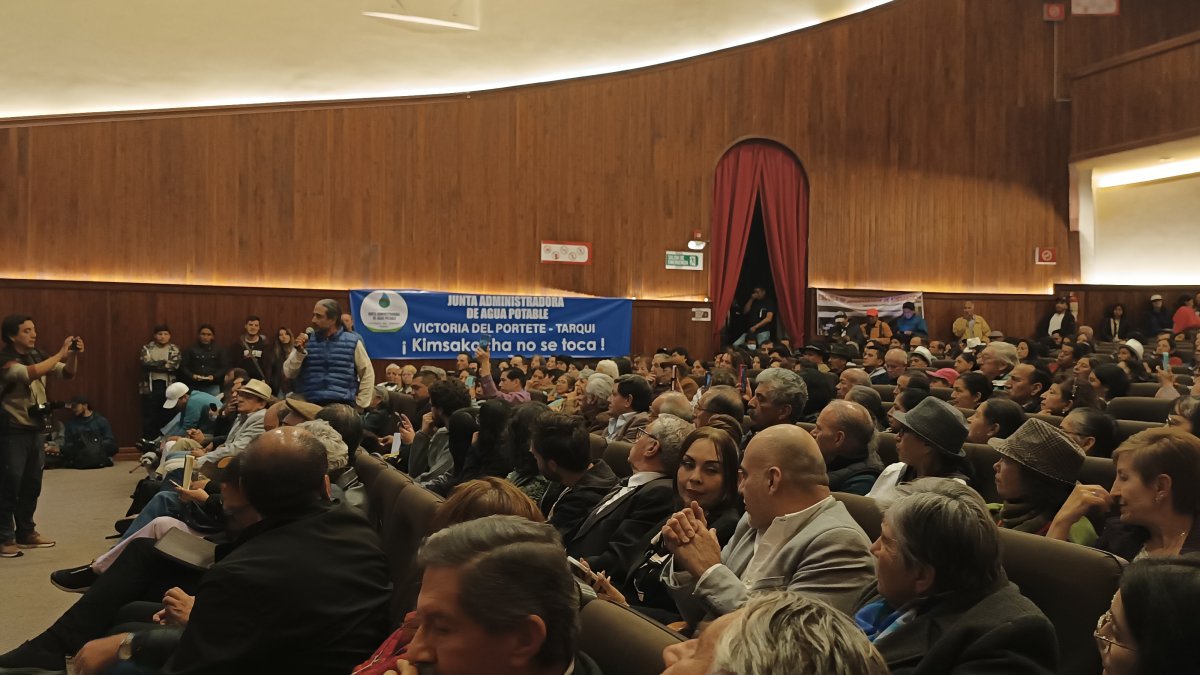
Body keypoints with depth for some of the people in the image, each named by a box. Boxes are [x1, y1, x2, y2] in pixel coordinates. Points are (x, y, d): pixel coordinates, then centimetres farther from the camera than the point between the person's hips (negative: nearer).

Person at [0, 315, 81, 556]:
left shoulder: (37, 356, 7)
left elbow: (67, 373, 7)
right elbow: (29, 374, -32)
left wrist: (74, 354, -11)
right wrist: (60, 354, -30)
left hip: (35, 429, 7)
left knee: (32, 485, 13)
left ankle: (26, 532, 24)